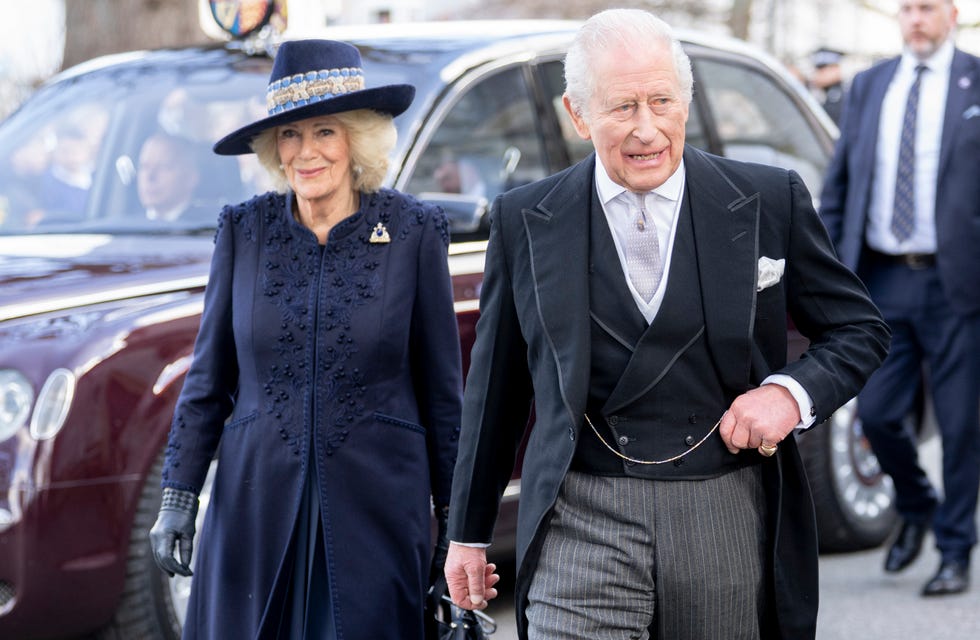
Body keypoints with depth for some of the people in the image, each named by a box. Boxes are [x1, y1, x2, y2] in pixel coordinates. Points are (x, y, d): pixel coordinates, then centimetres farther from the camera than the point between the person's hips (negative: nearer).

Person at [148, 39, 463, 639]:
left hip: (378, 506, -2)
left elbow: (442, 388, 2)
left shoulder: (415, 231, -3)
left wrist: (455, 515, 2)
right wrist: (178, 495, 4)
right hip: (257, 502, 2)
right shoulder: (244, 230, 2)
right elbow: (209, 379, 9)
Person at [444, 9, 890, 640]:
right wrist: (469, 533, 15)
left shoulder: (771, 202, 2)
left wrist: (793, 392, -10)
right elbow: (496, 390, 12)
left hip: (731, 521, 1)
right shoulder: (526, 221, 4)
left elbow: (860, 328, 11)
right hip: (582, 528, 0)